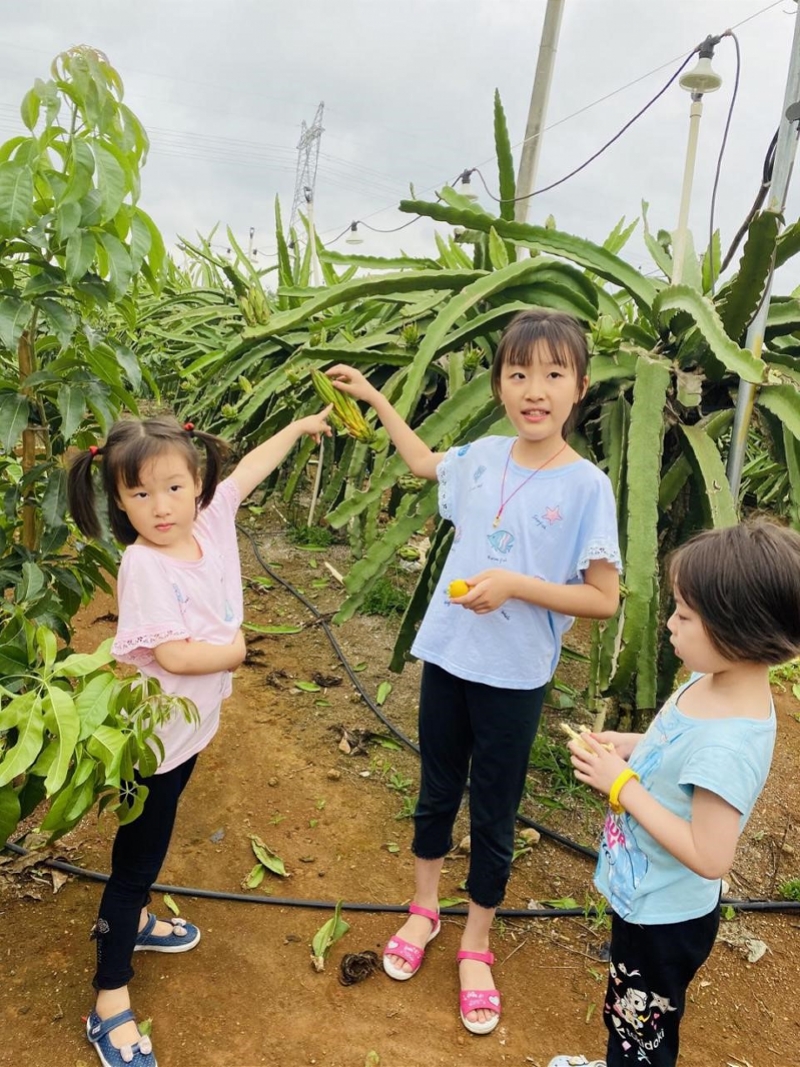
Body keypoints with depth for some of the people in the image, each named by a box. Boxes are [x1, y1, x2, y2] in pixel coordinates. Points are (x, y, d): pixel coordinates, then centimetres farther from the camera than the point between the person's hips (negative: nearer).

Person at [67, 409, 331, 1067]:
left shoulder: (211, 519, -9)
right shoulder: (144, 565, -27)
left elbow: (251, 467, 8)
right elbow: (173, 655, -32)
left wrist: (301, 425, 18)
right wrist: (234, 650, -16)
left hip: (190, 727, 7)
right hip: (150, 737, -7)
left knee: (150, 844, 28)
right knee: (137, 857, 6)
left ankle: (134, 921, 52)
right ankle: (111, 1005, 22)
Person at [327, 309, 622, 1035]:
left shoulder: (587, 486, -15)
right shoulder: (482, 457, -2)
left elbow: (604, 599, -13)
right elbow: (423, 462, 20)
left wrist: (516, 583, -24)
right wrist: (373, 397, 20)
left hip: (515, 679, -4)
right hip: (446, 656, 4)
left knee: (494, 814, 14)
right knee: (437, 793, 21)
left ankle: (476, 944, 38)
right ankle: (424, 909, 46)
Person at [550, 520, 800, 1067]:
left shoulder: (729, 744, -36)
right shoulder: (714, 681, -9)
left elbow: (710, 856, -31)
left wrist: (622, 785, -28)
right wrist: (634, 747, -7)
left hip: (665, 918, -8)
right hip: (646, 898, 8)